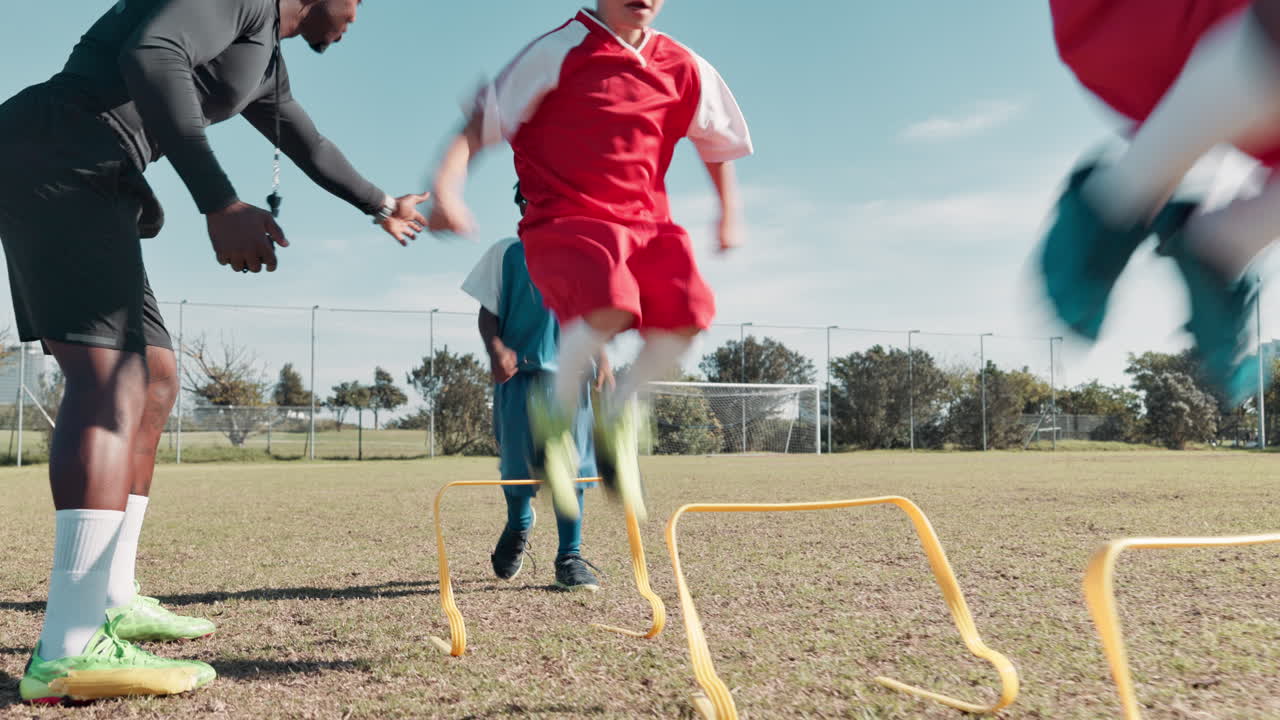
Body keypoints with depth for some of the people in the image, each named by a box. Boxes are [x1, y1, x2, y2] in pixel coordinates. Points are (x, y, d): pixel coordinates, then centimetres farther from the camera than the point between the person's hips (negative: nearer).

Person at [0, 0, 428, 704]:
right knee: (111, 374, -22)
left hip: (89, 183, 11)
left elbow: (311, 147, 42)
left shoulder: (266, 63, 27)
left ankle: (112, 602, 14)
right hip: (56, 156, -11)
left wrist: (383, 207, 56)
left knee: (155, 377, 10)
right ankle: (69, 651, -28)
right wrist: (220, 203, -29)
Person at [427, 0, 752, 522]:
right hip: (565, 219, -5)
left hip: (644, 219, 5)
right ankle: (558, 414, -2)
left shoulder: (684, 69, 9)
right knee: (612, 305, -34)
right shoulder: (560, 52, -4)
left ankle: (615, 414, 7)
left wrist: (729, 214, 23)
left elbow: (717, 137, 26)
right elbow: (482, 121, -6)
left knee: (690, 312, -22)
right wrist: (447, 187, -20)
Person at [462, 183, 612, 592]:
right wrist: (495, 348, -13)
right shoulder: (505, 255, 9)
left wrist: (602, 360, 6)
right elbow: (488, 312, 6)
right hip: (519, 370, -1)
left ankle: (570, 558, 4)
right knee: (517, 461, 0)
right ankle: (518, 525, 32)